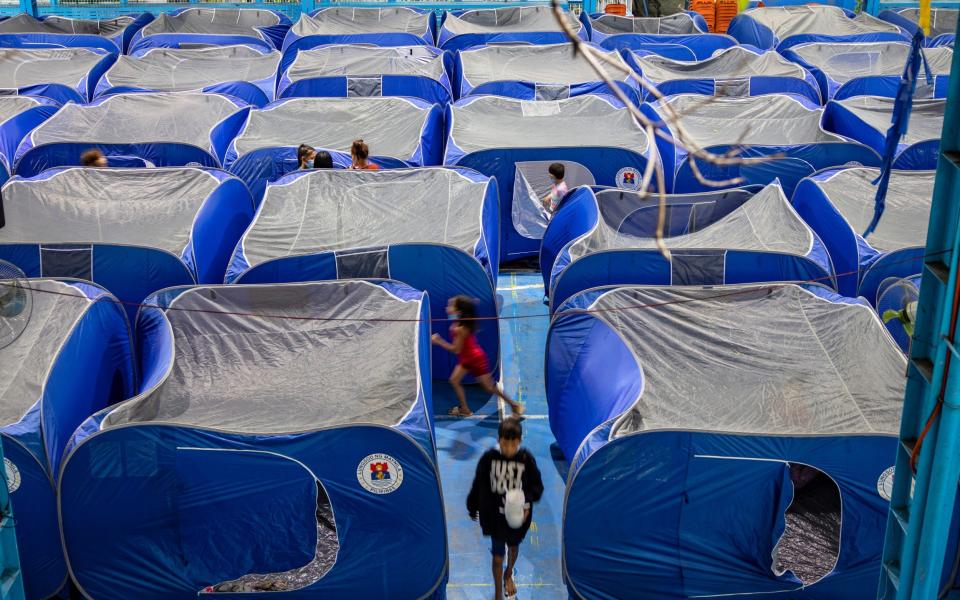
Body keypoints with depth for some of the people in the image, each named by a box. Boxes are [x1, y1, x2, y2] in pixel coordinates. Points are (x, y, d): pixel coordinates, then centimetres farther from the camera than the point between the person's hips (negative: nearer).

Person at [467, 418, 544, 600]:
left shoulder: (527, 459, -18)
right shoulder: (489, 457, -18)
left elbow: (537, 486, -9)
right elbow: (478, 484, -4)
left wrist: (527, 502, -27)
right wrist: (472, 508, 6)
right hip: (494, 515, -2)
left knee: (513, 547, 27)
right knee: (498, 556, 3)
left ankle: (508, 575, 57)